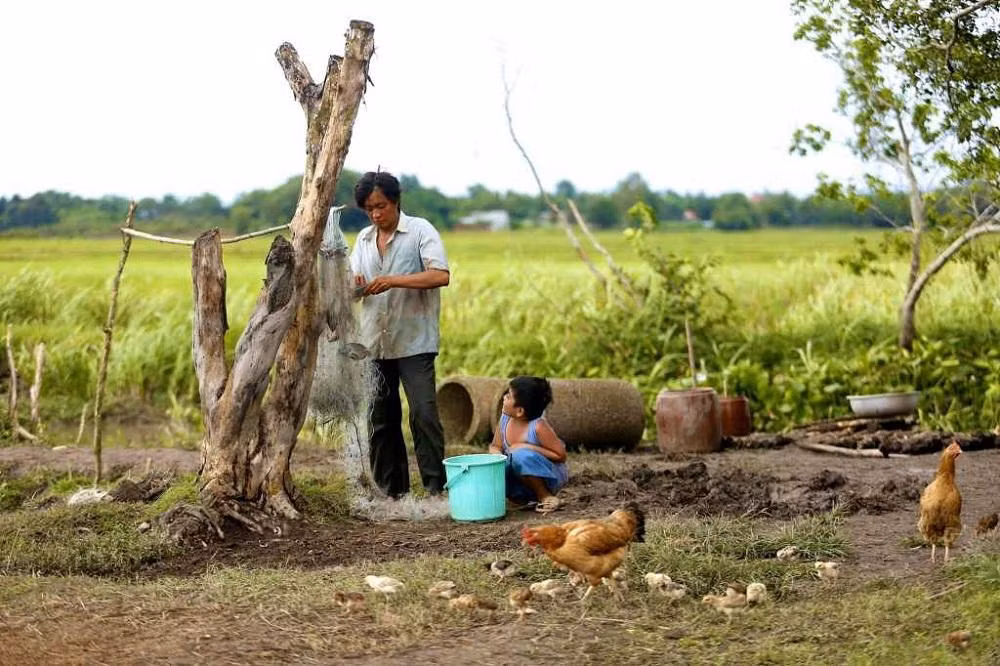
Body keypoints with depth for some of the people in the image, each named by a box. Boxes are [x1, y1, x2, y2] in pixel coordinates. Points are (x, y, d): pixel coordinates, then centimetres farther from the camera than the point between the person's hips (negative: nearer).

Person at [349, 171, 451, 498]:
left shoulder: (420, 230, -4)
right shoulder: (364, 239, 13)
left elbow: (441, 275, -16)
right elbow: (354, 286, 15)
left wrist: (394, 281, -25)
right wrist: (355, 285, -10)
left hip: (414, 342, -6)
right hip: (375, 343, 6)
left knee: (424, 414, -10)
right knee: (381, 418, 8)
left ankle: (436, 488, -5)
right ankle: (392, 491, 16)